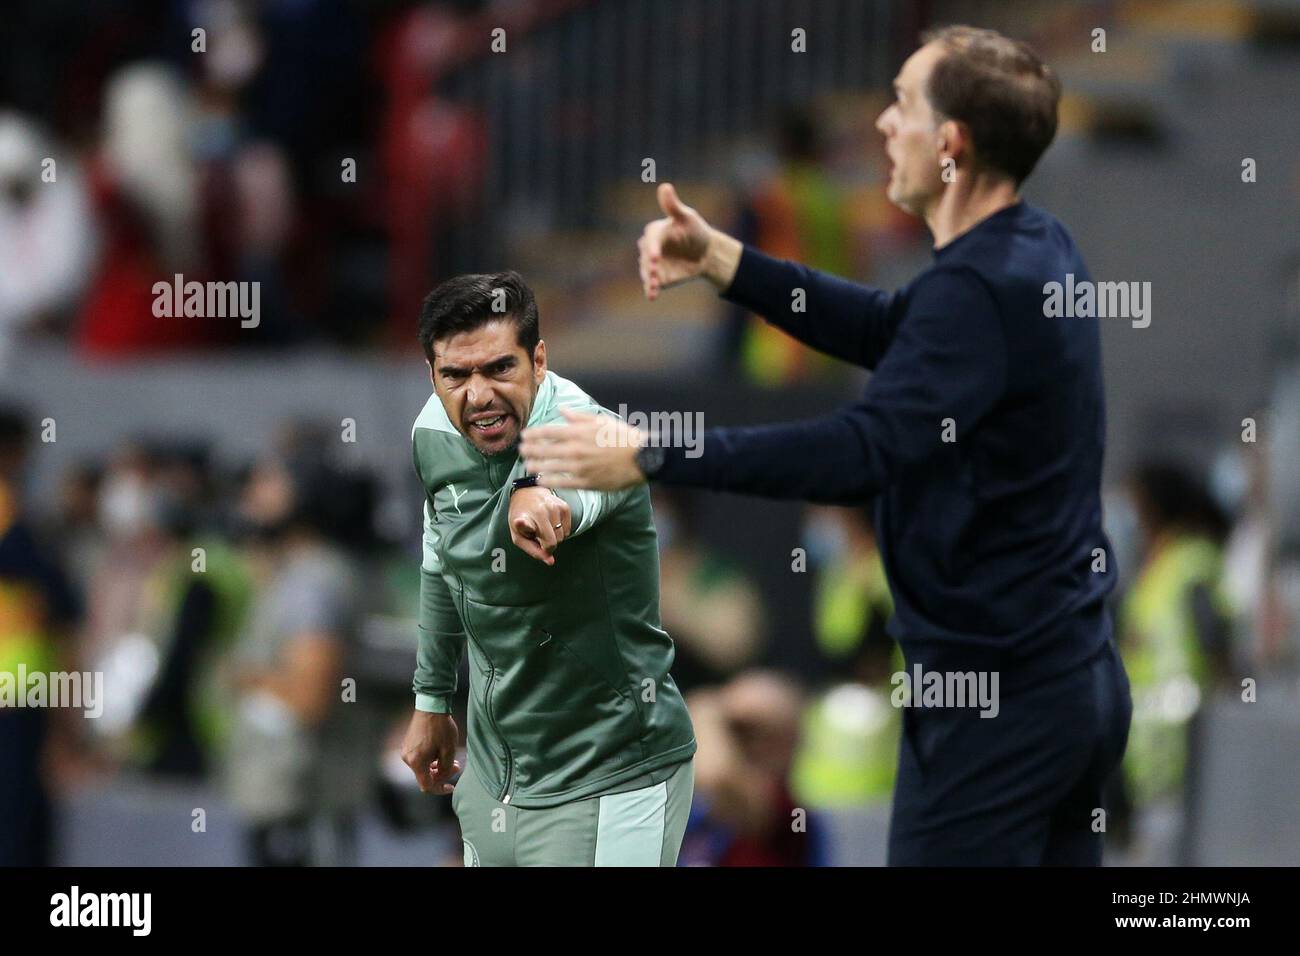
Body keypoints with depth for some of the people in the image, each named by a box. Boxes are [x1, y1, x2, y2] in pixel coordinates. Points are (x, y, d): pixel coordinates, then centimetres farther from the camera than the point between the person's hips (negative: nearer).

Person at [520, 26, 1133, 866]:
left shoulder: (982, 289, -22)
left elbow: (864, 454, -32)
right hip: (1079, 676, 9)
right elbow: (887, 332, 19)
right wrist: (720, 259, 12)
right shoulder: (1040, 251, 7)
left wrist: (650, 456, -30)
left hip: (996, 695, -9)